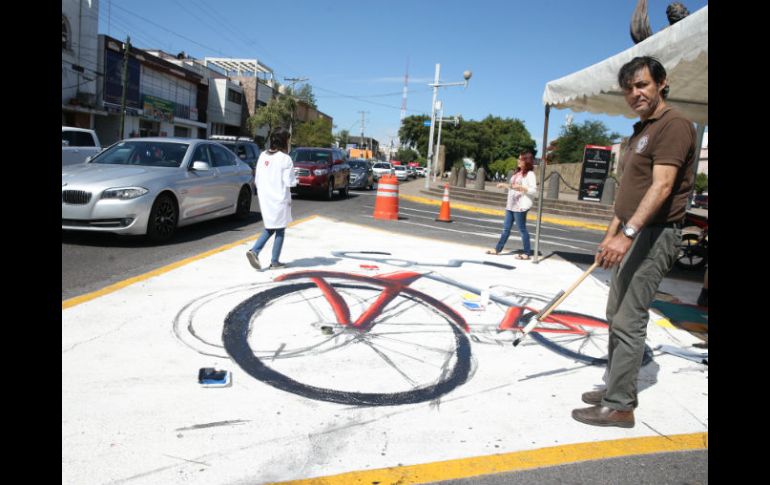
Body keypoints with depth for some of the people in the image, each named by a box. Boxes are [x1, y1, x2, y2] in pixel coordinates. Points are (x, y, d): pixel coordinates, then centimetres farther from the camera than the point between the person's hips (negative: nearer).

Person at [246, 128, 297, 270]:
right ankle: (275, 262, 13)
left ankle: (254, 251, -1)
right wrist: (295, 179, 4)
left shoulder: (263, 156, 5)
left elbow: (257, 179, 9)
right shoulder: (285, 159, -14)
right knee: (280, 230, 9)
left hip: (264, 199, 6)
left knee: (269, 228, 18)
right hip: (279, 199, -6)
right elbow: (289, 182, -16)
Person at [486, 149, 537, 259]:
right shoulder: (517, 172, 15)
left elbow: (533, 190, -17)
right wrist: (504, 185, 14)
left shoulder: (530, 174, -11)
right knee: (506, 228, 12)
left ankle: (527, 253, 7)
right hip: (511, 205, 9)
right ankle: (497, 249, 18)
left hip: (521, 206, -9)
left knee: (522, 229, -2)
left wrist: (521, 187, -27)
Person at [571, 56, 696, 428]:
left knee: (628, 322, -8)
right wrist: (611, 235, 21)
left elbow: (662, 187, -24)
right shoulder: (640, 132, 19)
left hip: (655, 235, -10)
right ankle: (616, 387, 27)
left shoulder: (674, 125, -12)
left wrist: (627, 234, -33)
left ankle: (619, 407, 1)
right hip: (632, 235, 10)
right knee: (616, 317, 14)